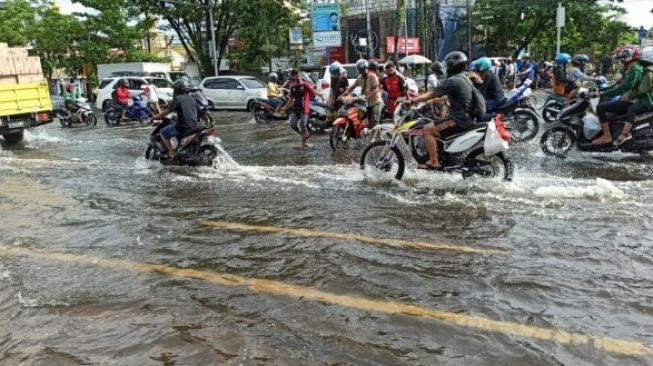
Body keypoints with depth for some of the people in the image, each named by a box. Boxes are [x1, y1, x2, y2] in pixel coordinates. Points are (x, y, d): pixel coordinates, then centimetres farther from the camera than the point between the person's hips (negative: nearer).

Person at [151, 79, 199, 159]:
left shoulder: (177, 98, -6)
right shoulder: (192, 99, 14)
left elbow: (167, 111, -5)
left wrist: (155, 117, 9)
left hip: (183, 127, -7)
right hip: (194, 127, 8)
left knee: (163, 132, 7)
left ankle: (171, 153, -3)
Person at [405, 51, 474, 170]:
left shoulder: (452, 81, -15)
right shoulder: (465, 79, 16)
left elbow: (432, 94, -15)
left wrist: (413, 101, -9)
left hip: (459, 119, -10)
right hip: (467, 117, 10)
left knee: (428, 129, -11)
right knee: (434, 128, 27)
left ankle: (433, 162, -12)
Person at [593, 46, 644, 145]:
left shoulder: (634, 70, -19)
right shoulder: (633, 69, 15)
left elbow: (623, 88, -31)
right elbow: (620, 84, 21)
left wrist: (603, 93, -29)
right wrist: (602, 90, 14)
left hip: (630, 102, -11)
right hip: (629, 100, 11)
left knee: (600, 108, -20)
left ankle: (607, 136, -20)